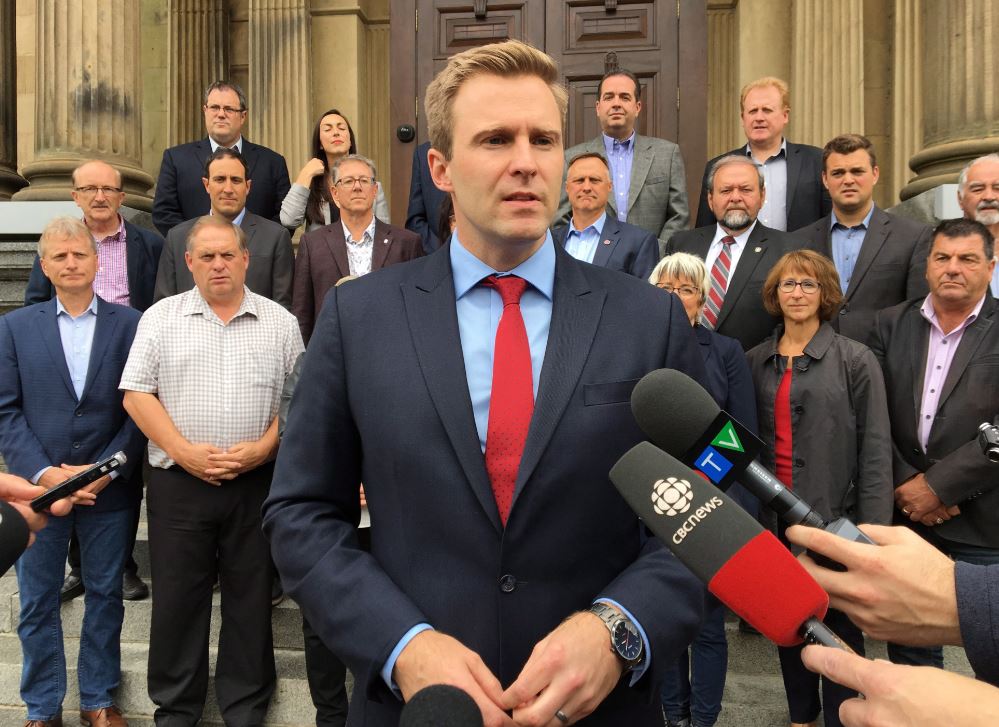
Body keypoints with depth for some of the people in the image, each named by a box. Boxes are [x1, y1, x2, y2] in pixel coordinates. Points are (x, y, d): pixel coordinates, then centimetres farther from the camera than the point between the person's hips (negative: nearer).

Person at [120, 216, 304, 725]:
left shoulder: (280, 322, 5)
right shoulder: (161, 317, 5)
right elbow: (137, 394, 0)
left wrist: (263, 447, -10)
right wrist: (184, 451, -10)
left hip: (256, 482, 0)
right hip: (179, 481, 0)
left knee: (251, 598, 8)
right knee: (177, 598, 8)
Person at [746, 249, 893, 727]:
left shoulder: (856, 361, -6)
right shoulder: (755, 362, 4)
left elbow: (875, 450, -7)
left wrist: (872, 531, -11)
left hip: (833, 518, -3)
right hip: (775, 517, 4)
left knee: (839, 627, 8)